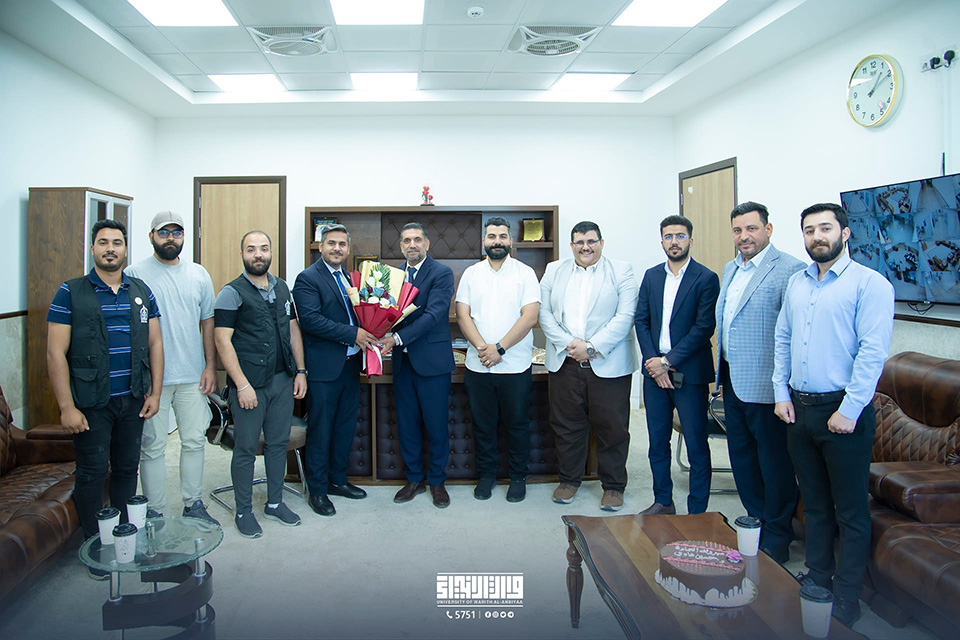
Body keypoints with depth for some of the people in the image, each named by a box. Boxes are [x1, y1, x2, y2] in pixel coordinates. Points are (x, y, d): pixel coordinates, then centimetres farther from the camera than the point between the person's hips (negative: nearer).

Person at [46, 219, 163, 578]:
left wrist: (155, 393, 3)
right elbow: (56, 353, -8)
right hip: (91, 403, -3)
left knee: (127, 468, 13)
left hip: (133, 400, 4)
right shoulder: (71, 293, -5)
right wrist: (67, 407, -13)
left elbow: (154, 344, 9)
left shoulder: (142, 292, 7)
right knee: (92, 473, 3)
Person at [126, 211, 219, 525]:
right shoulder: (135, 274, -4)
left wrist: (210, 366, 6)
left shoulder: (198, 274, 8)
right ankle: (153, 512, 17)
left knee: (194, 441, 10)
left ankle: (193, 505, 24)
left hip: (193, 376, 4)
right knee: (153, 446, 5)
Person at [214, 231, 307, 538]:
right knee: (246, 449, 4)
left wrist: (300, 371, 8)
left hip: (282, 380, 5)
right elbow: (223, 341, -12)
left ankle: (275, 503, 27)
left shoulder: (282, 288, 12)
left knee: (278, 443, 13)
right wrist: (242, 385, -17)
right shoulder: (232, 292, -7)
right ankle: (244, 511, 18)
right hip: (249, 384, -5)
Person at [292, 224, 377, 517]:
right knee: (320, 430, 3)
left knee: (346, 426, 15)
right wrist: (352, 334, -22)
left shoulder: (349, 278, 15)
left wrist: (367, 334, -2)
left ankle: (337, 479, 30)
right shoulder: (308, 279, -9)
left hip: (350, 364, 7)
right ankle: (317, 490, 16)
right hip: (324, 367, -7)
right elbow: (310, 319, -21)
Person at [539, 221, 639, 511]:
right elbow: (544, 313, 4)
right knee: (566, 425, 11)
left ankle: (613, 486, 20)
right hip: (565, 364, 3)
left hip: (609, 365, -2)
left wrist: (592, 347, -15)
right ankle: (569, 479, 28)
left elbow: (625, 317, -7)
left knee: (612, 428, 4)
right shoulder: (554, 271, 11)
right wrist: (569, 344, -10)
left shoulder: (622, 272, 2)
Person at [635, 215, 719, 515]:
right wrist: (653, 361, -5)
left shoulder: (706, 278, -5)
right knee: (657, 442, 13)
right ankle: (663, 501, 27)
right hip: (655, 369, 5)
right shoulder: (651, 276, 11)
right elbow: (641, 321, 8)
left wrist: (668, 361, -14)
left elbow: (704, 327, -12)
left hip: (689, 373, -5)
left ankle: (697, 513, 12)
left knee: (696, 446, 2)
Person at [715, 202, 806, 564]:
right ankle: (757, 523, 34)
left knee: (774, 462, 5)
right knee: (741, 457, 17)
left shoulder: (790, 270, -14)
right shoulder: (730, 270, 14)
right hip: (733, 382, 8)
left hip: (765, 385, -8)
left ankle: (776, 540, 20)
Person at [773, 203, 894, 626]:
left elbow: (873, 351, -15)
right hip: (800, 408, 6)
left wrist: (849, 410, -17)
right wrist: (782, 393, 5)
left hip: (843, 410, -6)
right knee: (814, 502, 17)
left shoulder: (869, 283, -8)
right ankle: (817, 577, 31)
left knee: (850, 511, 5)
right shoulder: (796, 283, 11)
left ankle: (845, 599, 16)